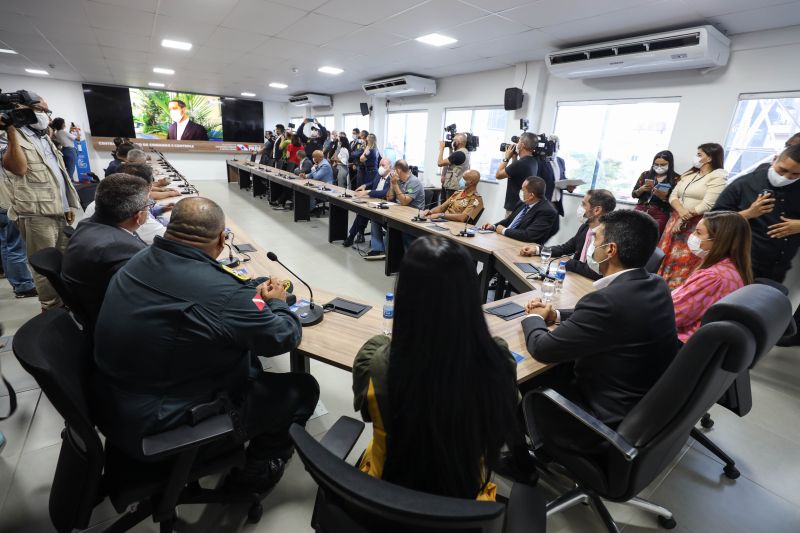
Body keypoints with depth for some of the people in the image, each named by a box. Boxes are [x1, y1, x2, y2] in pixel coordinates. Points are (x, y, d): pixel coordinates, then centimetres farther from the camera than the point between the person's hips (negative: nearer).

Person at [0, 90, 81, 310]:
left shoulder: (44, 137, 19)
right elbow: (18, 168, -22)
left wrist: (68, 205, 18)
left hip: (58, 211, 7)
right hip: (36, 214, -7)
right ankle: (51, 312, 7)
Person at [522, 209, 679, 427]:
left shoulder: (607, 299, -34)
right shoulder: (656, 285, -5)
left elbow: (542, 349, -23)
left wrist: (535, 318, -3)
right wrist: (555, 315, 2)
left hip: (613, 414, -7)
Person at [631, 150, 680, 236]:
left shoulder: (675, 179, 1)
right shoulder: (646, 175, 9)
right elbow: (633, 194, 11)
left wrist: (663, 197, -19)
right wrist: (642, 189, -8)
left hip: (659, 215, -2)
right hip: (640, 211, 2)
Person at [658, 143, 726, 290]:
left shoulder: (717, 176, -5)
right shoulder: (689, 174, 16)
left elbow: (707, 205, -15)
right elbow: (673, 196, 7)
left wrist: (684, 219, -11)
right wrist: (681, 211, -12)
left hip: (696, 226, -7)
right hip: (676, 220, 7)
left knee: (684, 262, -8)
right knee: (666, 257, 7)